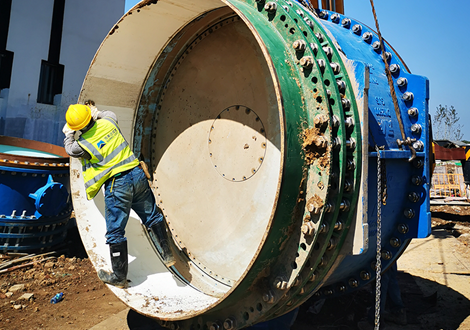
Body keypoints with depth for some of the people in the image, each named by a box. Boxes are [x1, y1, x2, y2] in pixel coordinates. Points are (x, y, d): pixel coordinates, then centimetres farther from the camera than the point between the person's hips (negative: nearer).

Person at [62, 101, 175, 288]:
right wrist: (96, 113, 35)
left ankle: (119, 277, 20)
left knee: (115, 233, 8)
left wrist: (68, 133, 28)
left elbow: (69, 149, 15)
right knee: (152, 217, 19)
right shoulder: (108, 122, 0)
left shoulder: (83, 144, -11)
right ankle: (168, 255, 26)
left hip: (117, 185, -5)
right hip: (137, 174, 5)